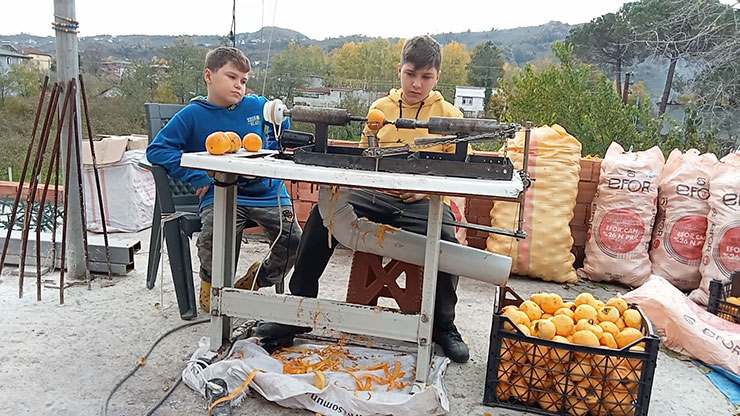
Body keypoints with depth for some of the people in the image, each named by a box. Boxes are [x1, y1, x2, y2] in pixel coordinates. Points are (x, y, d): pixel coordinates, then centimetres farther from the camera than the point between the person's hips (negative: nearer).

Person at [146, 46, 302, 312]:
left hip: (267, 192, 3)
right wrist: (196, 177, -11)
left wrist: (273, 151, 12)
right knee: (214, 234, -32)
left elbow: (283, 127, 30)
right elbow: (156, 150, -2)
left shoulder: (259, 106, 10)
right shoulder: (192, 115, 2)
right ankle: (212, 282, 7)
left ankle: (254, 280, 17)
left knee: (294, 241, -17)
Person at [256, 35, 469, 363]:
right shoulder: (380, 108, 16)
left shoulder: (449, 115, 9)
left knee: (446, 238, -34)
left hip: (422, 200, -2)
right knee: (324, 213, -24)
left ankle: (444, 326, -7)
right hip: (376, 194, 2)